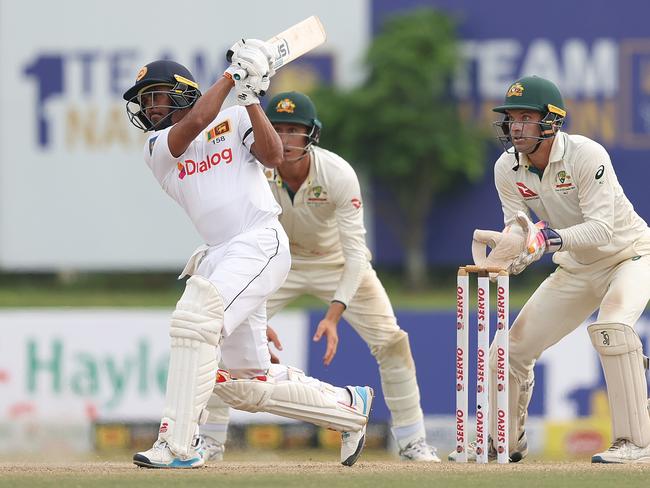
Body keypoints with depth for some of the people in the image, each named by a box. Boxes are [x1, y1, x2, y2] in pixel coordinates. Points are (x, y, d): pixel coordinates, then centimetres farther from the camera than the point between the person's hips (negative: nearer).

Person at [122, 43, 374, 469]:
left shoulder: (235, 119, 9)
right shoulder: (158, 147, 14)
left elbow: (272, 155, -7)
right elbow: (194, 123, -5)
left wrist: (250, 98, -10)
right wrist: (232, 76, -3)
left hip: (261, 243, -6)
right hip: (219, 255, 6)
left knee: (195, 318, -27)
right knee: (249, 385, 6)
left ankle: (179, 443, -29)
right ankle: (349, 406, 26)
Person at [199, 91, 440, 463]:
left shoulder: (339, 174, -30)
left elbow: (355, 252, -31)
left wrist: (334, 315, -43)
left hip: (337, 261, -1)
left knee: (390, 340, -11)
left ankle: (412, 442, 4)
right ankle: (211, 441, -2)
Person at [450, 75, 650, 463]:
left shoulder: (585, 155, -27)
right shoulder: (507, 168, -9)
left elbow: (602, 228, -33)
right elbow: (519, 226, -9)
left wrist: (549, 238, -49)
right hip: (577, 268, 6)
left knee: (612, 325, -34)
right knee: (514, 344, 2)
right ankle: (504, 442, 26)